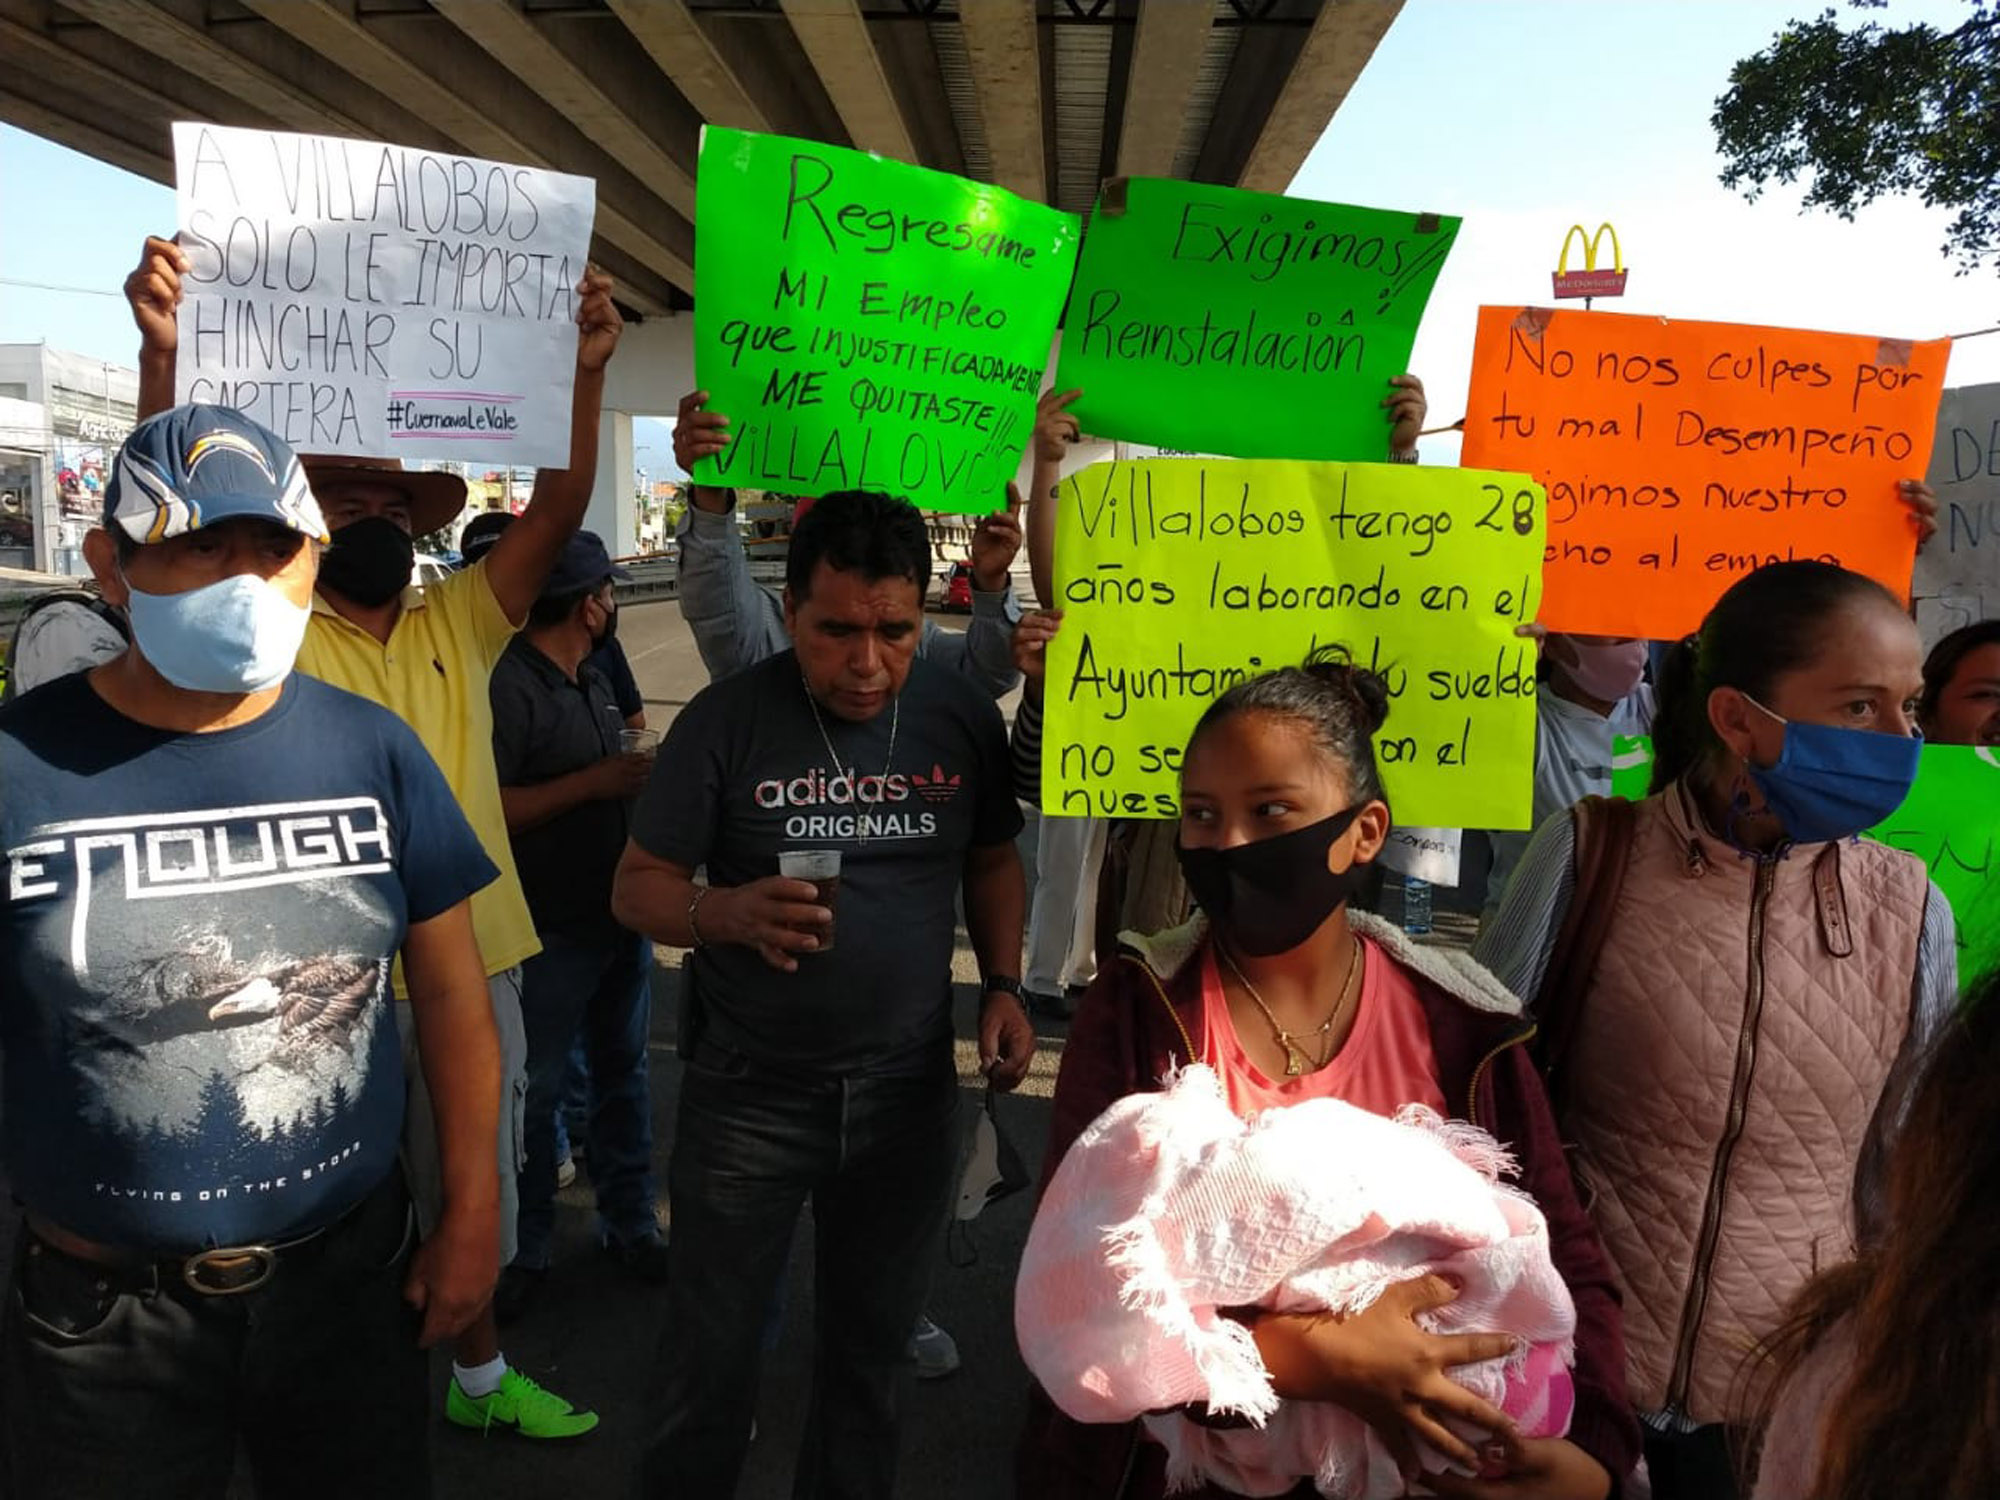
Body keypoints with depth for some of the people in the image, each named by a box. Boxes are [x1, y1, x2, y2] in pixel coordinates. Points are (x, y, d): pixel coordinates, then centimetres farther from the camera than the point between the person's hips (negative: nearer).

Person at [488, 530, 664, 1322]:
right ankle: (521, 1250, 24)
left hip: (622, 915, 8)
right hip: (553, 931, -8)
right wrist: (593, 784, -24)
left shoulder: (594, 680, 10)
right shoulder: (507, 685, -18)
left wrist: (639, 774, 3)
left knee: (623, 1074, 17)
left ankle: (631, 1225, 32)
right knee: (535, 1092, 7)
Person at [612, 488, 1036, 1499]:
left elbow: (992, 860, 11)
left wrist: (1002, 985, -3)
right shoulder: (726, 721, -11)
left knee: (870, 1348, 19)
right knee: (710, 1353, 11)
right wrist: (731, 912, -28)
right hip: (749, 1095, -2)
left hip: (908, 1090, 3)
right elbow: (637, 888, -8)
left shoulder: (961, 715, -2)